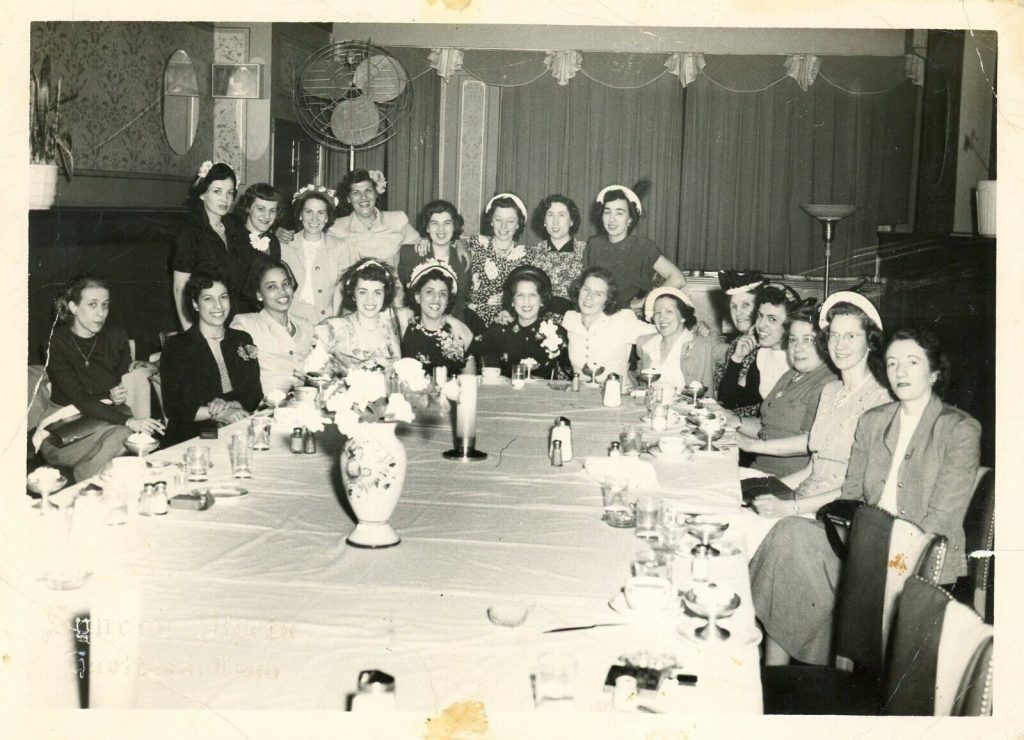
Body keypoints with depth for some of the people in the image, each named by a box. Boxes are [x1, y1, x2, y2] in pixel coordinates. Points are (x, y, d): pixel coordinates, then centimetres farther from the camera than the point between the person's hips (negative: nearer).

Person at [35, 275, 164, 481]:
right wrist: (128, 421, -31)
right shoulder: (56, 343, -10)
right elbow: (79, 399, -19)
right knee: (122, 434, -33)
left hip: (107, 416, 6)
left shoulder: (116, 337, 4)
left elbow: (125, 385, 8)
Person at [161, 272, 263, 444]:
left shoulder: (242, 340, 17)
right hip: (194, 435, -2)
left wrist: (228, 405, -8)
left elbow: (255, 395, 11)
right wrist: (216, 413, -14)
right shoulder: (176, 346, 4)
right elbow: (174, 408, -3)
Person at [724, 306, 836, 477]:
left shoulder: (827, 383, -12)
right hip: (759, 470, 8)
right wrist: (736, 421, 5)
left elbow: (813, 442, -23)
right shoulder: (789, 377, 19)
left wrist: (755, 445, -19)